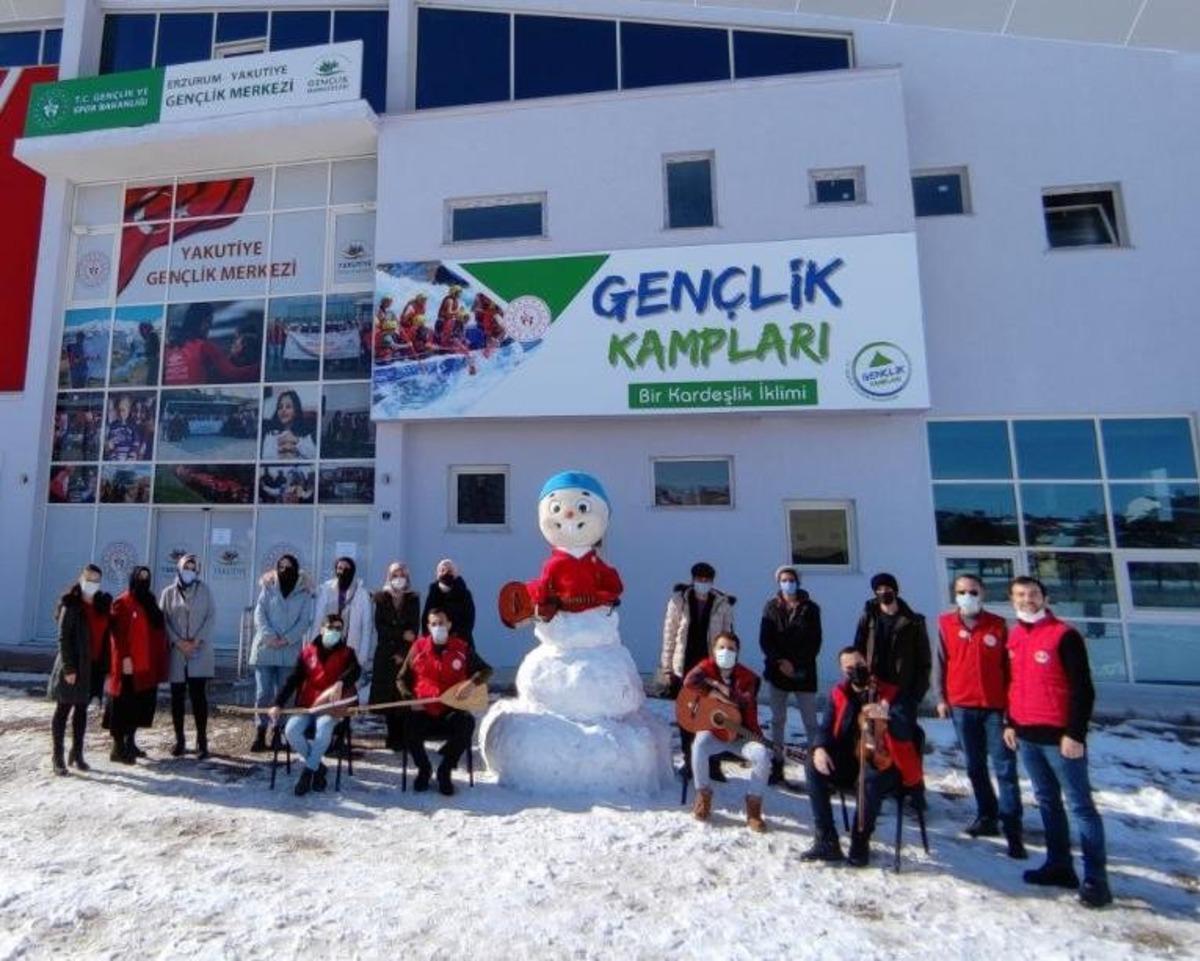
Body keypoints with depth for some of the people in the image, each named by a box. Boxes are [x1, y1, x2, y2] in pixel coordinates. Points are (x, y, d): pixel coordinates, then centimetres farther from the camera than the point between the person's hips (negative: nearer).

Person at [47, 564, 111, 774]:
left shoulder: (102, 604, 7)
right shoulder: (71, 606, -8)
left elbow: (105, 636, 9)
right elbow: (63, 638, -12)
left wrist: (104, 665, 4)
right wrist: (69, 668, -16)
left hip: (93, 666, 5)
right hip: (74, 666, -5)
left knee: (82, 709, 13)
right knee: (63, 710, 4)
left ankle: (77, 754, 21)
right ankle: (57, 757, 12)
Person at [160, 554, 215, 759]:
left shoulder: (204, 590, 5)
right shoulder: (169, 592, 7)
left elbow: (211, 616, 0)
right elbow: (163, 620, 2)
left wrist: (197, 640, -12)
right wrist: (178, 642, -11)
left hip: (200, 652, -1)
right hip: (176, 652, 2)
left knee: (198, 696, -3)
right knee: (177, 697, 6)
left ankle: (202, 740, 2)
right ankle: (179, 740, 17)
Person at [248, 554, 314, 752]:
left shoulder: (304, 591, 4)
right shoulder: (268, 587, 7)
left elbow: (305, 620, -1)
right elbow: (259, 613, 0)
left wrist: (287, 639, -13)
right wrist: (269, 635, -15)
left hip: (290, 651, 0)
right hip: (265, 648, 0)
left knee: (284, 694, 4)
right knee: (263, 693, 0)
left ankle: (279, 734, 13)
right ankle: (260, 734, 8)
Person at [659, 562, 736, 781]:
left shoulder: (723, 604, 0)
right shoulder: (679, 600, -2)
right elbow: (669, 636, 0)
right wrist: (666, 668, -2)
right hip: (684, 668, 0)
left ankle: (714, 764, 17)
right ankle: (688, 761, 26)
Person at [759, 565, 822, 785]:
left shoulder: (810, 608, 1)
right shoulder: (771, 607, 4)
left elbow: (815, 642, -3)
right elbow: (764, 640, -1)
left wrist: (797, 664, -11)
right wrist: (780, 661, -14)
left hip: (804, 672, -1)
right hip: (777, 670, 1)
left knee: (810, 721, -2)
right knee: (778, 719, 8)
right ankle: (777, 763, 16)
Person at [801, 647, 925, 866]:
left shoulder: (891, 694, -7)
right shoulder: (839, 694, 5)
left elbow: (906, 732, -20)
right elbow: (826, 727, 3)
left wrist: (887, 716, -43)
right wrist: (820, 748, -20)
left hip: (885, 765, -4)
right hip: (850, 761, 4)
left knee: (870, 779, -36)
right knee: (813, 766, -20)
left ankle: (860, 844, -14)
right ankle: (827, 842, -15)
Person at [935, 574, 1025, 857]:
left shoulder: (997, 625, 0)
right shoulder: (945, 624, 2)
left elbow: (1008, 665, 4)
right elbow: (940, 662, 4)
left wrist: (1012, 701, 2)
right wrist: (941, 697, 1)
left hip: (995, 706, -2)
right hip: (961, 706, 2)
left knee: (1005, 767, -2)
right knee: (975, 766, 13)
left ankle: (1012, 829, 4)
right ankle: (987, 816, 28)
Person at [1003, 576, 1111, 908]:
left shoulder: (1064, 635, -11)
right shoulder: (1014, 636, 9)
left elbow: (1083, 688, -13)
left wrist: (1075, 733, -16)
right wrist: (1010, 722, 15)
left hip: (1059, 735, -7)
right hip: (1026, 735, 7)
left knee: (1080, 805, 2)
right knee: (1047, 801, 15)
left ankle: (1095, 878, 11)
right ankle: (1059, 865, 26)